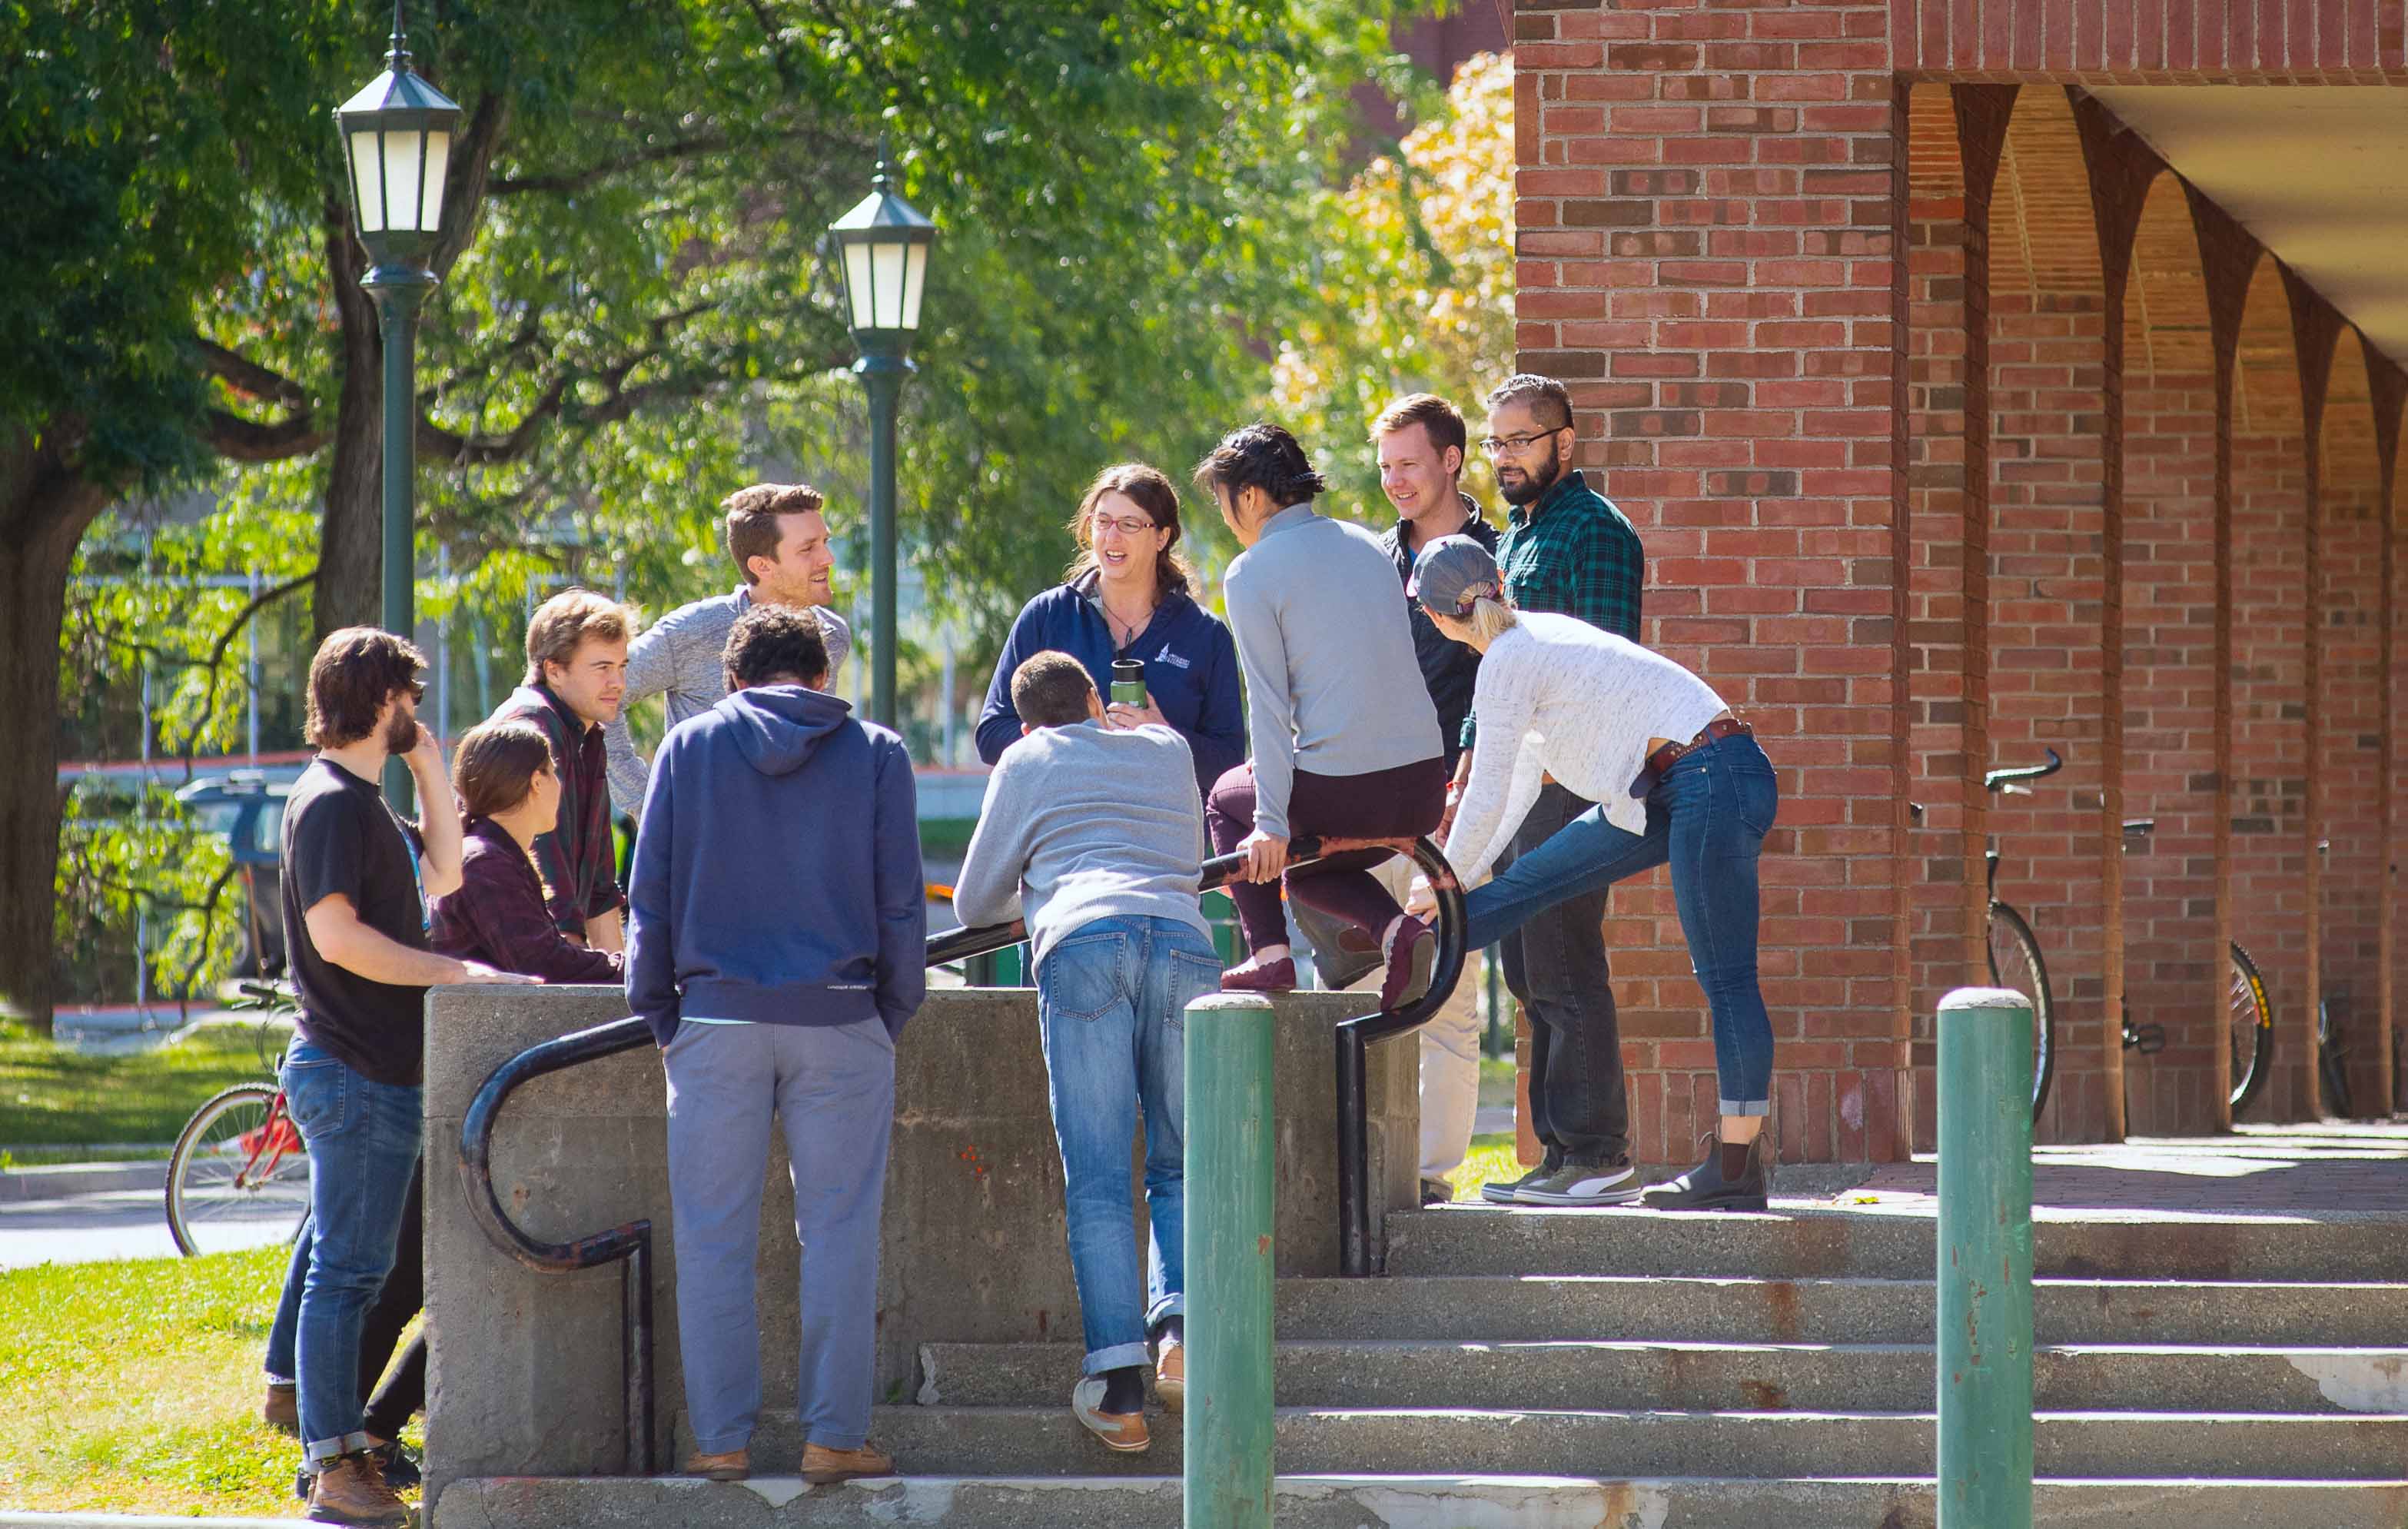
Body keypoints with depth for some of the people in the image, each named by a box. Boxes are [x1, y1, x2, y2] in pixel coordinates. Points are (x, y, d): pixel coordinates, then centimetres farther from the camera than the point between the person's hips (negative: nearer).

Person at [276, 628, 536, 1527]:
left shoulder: (360, 803, 18)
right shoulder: (333, 803, -14)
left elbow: (441, 877, 22)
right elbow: (337, 934, -22)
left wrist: (431, 773, 15)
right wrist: (453, 972, -20)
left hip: (375, 1073, 11)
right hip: (353, 1073, -11)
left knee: (351, 1269, 13)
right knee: (345, 1270, -9)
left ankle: (344, 1448, 19)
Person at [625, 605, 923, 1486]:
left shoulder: (687, 749, 7)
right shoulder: (876, 754, 6)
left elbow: (649, 899, 6)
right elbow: (902, 904, 4)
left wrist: (658, 1016, 12)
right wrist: (892, 1013, 13)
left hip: (719, 1018, 0)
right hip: (839, 1020, 0)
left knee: (715, 1241, 4)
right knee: (838, 1234, 3)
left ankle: (722, 1437, 1)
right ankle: (835, 1434, 1)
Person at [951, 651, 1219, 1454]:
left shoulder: (1028, 763, 23)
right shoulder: (1167, 750, 31)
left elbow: (974, 903, 28)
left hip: (1083, 942, -2)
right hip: (1184, 938, 2)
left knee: (1097, 1178, -5)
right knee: (1179, 1167, 10)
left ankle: (1118, 1381, -17)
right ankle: (1178, 1321, -16)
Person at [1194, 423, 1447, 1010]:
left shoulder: (1251, 575, -6)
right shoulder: (1367, 545, 13)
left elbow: (1268, 704, -10)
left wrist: (1271, 824, -10)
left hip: (1341, 794, -6)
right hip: (1424, 788, 6)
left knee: (1227, 798, 28)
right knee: (1306, 872, 32)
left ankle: (1269, 952, 13)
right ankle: (1396, 926, 2)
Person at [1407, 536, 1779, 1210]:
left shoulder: (1507, 664, -11)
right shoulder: (1536, 635, 18)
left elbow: (1489, 797, -8)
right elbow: (1523, 776, 28)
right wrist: (1467, 874, 36)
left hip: (1715, 781, -9)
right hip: (1670, 791, 9)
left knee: (1723, 974, -9)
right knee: (1540, 876, 15)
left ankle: (1738, 1164, -10)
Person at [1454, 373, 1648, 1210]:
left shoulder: (1593, 529, -9)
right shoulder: (1516, 535, 21)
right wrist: (1469, 765, 24)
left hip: (1568, 779, -10)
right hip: (1514, 780, 10)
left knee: (1563, 973, -10)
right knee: (1531, 973, 9)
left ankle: (1592, 1151, -8)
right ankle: (1562, 1147, 12)